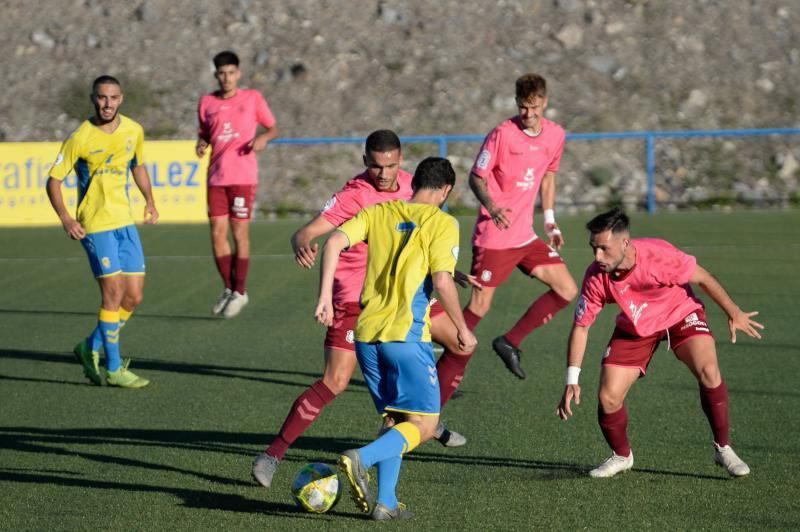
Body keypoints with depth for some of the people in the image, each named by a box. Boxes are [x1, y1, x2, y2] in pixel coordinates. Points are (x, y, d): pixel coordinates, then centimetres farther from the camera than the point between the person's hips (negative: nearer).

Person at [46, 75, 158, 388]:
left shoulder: (133, 131, 4)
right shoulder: (80, 138, -11)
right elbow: (54, 180, -6)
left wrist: (149, 200, 12)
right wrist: (64, 217, -19)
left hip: (125, 222, 6)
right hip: (95, 225, -6)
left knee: (134, 297, 4)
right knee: (114, 294, -10)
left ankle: (92, 348, 24)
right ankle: (113, 368, 1)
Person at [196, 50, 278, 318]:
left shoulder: (253, 98, 2)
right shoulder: (207, 103, 8)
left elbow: (273, 127, 10)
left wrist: (263, 138, -12)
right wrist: (201, 144, -3)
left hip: (243, 177, -3)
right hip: (216, 176, 3)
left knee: (240, 234, -2)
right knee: (217, 234, 1)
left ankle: (240, 292, 10)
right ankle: (229, 288, 18)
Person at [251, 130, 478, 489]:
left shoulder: (407, 184, 1)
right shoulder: (355, 195, -20)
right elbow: (305, 233, -29)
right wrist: (302, 245, -51)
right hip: (355, 297, -7)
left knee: (461, 345, 9)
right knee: (335, 382, -16)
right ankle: (273, 454, -9)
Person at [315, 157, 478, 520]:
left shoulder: (378, 212, 13)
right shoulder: (442, 223, -1)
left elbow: (334, 243, -1)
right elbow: (442, 282, -10)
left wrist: (324, 297, -1)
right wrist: (463, 329, 1)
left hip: (366, 334, 6)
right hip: (406, 335, -6)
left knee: (395, 419, 18)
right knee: (423, 425, -1)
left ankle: (385, 502, 10)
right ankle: (361, 459, -24)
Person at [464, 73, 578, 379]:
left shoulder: (555, 135, 4)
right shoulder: (502, 134, -13)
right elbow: (476, 177, -8)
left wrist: (549, 220, 16)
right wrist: (492, 207, -25)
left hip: (525, 236, 6)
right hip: (493, 236, -6)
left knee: (567, 290, 1)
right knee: (480, 306, -8)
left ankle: (510, 342, 12)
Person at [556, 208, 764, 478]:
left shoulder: (659, 255, -34)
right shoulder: (596, 277, -26)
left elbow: (703, 278, -17)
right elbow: (580, 326, -14)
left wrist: (734, 313, -6)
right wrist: (571, 381, -18)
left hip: (681, 313, -2)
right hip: (634, 328, 2)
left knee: (708, 371, -28)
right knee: (608, 398, -10)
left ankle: (723, 449, -9)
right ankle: (621, 456, 20)